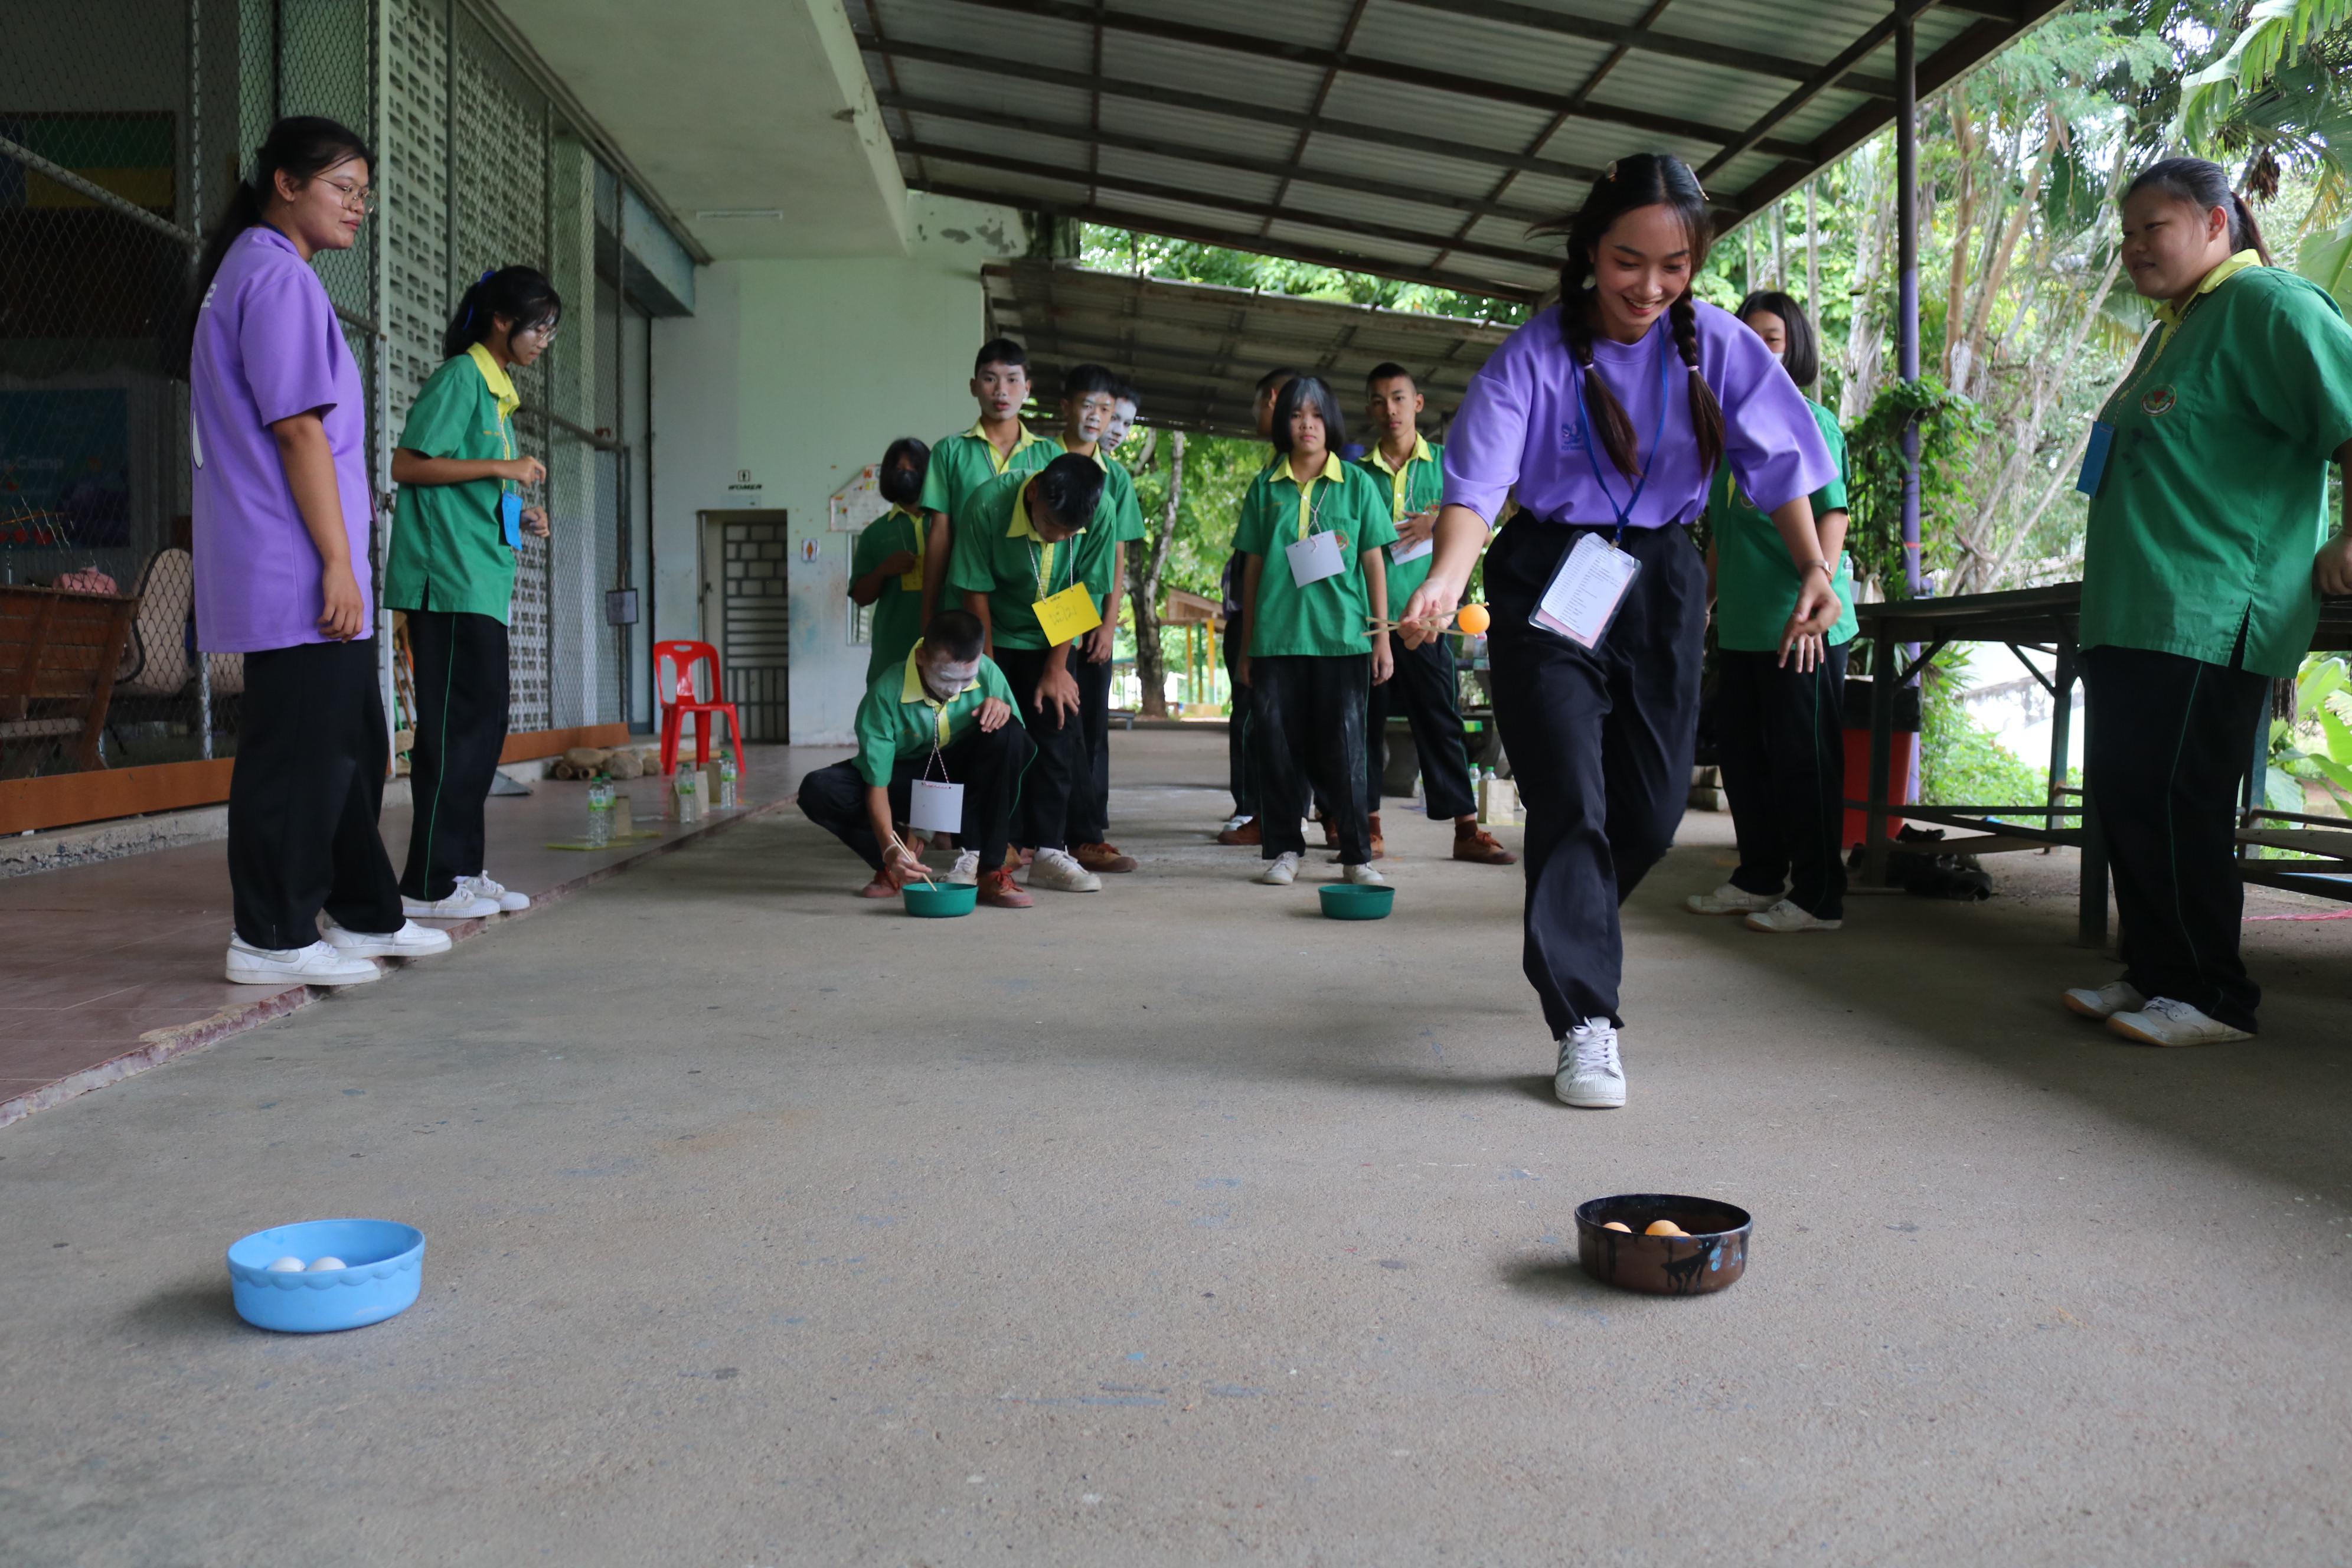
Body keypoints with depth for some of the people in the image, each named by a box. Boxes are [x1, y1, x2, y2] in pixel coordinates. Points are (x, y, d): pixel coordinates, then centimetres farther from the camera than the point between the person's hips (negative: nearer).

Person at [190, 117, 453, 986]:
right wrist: (338, 562, -19)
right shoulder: (279, 277, -11)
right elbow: (299, 429, -18)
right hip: (298, 579, -11)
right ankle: (273, 938, 2)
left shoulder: (248, 273, 22)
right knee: (298, 751, -5)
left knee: (349, 745, 15)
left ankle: (365, 914, 24)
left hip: (288, 577, 11)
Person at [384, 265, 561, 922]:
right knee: (457, 727, -10)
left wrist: (519, 518, 12)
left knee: (482, 725, 10)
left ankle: (462, 870, 16)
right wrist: (501, 468, -15)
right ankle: (428, 884, -5)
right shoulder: (458, 378, -6)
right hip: (448, 580, -10)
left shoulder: (498, 391, 22)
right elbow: (407, 465, -14)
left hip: (483, 581, 10)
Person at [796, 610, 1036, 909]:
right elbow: (877, 785, -24)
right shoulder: (886, 693, -27)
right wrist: (889, 848, -41)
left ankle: (991, 870, -25)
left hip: (962, 778, 2)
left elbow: (1019, 744, -8)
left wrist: (1002, 708, -30)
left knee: (1006, 734, -30)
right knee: (818, 791, -29)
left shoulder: (987, 672, -20)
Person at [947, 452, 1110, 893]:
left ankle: (1047, 852, 3)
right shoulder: (987, 505, -28)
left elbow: (1084, 596, -13)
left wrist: (1056, 669, -10)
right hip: (997, 641, -1)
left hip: (1055, 645, 2)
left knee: (1056, 741, -4)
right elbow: (975, 592, -17)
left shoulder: (1099, 514, -24)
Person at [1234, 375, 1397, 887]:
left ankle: (1357, 854, 6)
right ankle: (1284, 849, 11)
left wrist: (1382, 637, 2)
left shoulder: (1357, 484, 7)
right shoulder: (1266, 487, 10)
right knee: (1279, 743, 2)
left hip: (1343, 634, -1)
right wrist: (1247, 645, 10)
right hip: (1278, 637, 1)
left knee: (1344, 746, 0)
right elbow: (1252, 567, 12)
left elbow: (1375, 564, 7)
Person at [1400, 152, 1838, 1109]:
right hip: (1549, 580, -3)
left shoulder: (1718, 346, -2)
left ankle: (1565, 936, 37)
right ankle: (1586, 1022, -7)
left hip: (1660, 580, 4)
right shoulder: (1535, 354, -12)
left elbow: (1777, 463, -1)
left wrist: (1815, 570, -14)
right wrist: (1448, 577, -40)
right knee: (1571, 797, -12)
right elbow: (1476, 481, -21)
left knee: (1653, 808, 7)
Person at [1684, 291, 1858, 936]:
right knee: (1740, 751, 13)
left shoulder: (1809, 419, -5)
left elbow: (1831, 514, -14)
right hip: (1743, 627, 8)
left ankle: (1818, 898, 5)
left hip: (1802, 624, -8)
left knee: (1803, 758, -3)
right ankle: (1759, 879, 26)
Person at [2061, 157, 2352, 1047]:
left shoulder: (2266, 305, -8)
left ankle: (2213, 998, 0)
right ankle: (2156, 975, 19)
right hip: (2134, 619, 10)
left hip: (2210, 619, -10)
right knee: (2121, 801, 10)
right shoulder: (2171, 333, 22)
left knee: (2171, 806, -9)